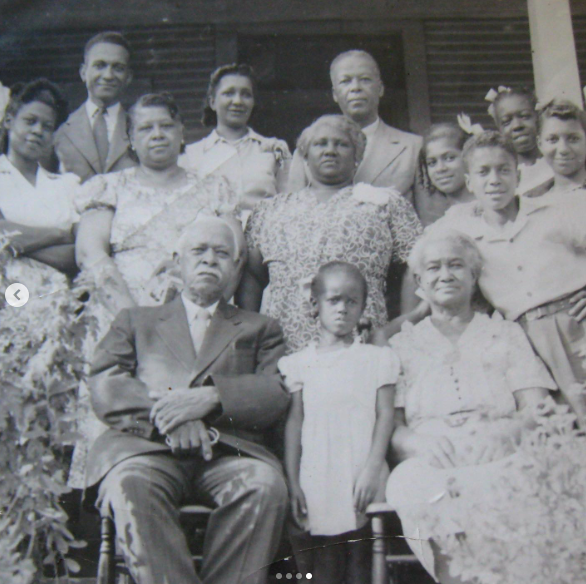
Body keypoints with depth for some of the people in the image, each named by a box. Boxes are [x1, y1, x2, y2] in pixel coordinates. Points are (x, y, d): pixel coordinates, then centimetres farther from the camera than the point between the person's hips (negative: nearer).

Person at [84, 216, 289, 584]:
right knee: (130, 484, -35)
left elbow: (278, 394, 9)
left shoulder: (260, 329, 28)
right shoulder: (137, 321, 29)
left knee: (266, 484, -33)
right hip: (145, 446, 0)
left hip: (228, 449, 0)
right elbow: (104, 388, 11)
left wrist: (210, 397, -10)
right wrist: (167, 412, -9)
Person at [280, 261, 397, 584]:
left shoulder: (377, 358, 8)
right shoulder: (300, 363, 10)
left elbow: (385, 415, 2)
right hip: (318, 481, 1)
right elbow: (295, 421, 7)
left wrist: (372, 470, -10)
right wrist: (293, 483, 1)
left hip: (362, 480, 0)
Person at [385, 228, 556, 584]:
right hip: (430, 467, 0)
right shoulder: (401, 346, 21)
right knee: (409, 485, -35)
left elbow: (538, 411, 9)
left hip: (499, 462, 0)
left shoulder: (506, 334, 21)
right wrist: (416, 441, -15)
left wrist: (504, 431, -14)